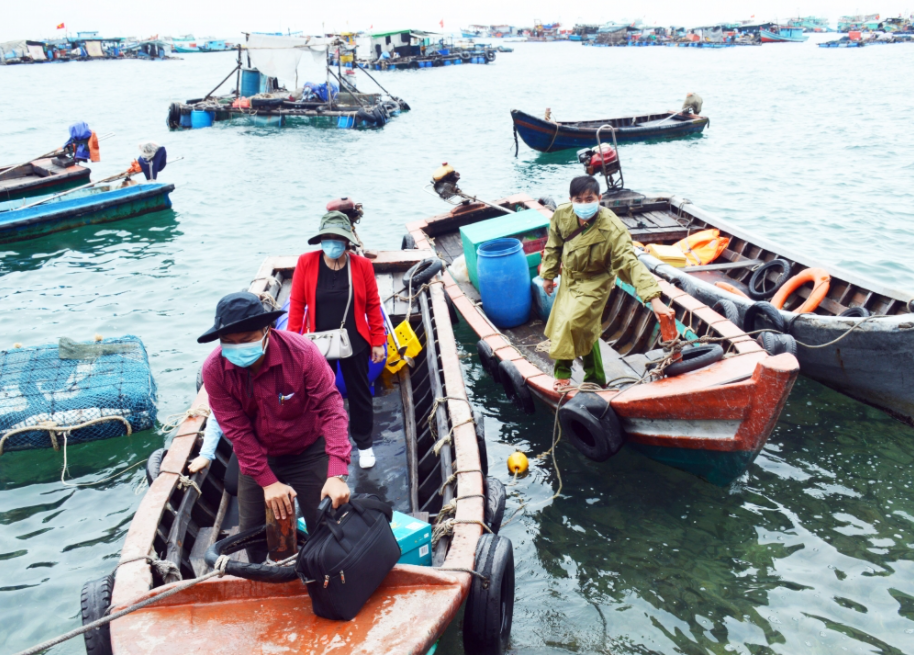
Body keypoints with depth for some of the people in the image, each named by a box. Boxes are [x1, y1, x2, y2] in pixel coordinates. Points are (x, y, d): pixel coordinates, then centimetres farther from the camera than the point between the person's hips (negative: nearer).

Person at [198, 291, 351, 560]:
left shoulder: (302, 352, -27)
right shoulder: (214, 369, -21)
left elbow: (331, 408, -28)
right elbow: (237, 430, -16)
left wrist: (337, 474, -36)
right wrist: (268, 482, -19)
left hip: (308, 453, -2)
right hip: (256, 457, 2)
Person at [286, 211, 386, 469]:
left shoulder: (362, 265, -11)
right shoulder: (306, 263, -11)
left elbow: (373, 305, -4)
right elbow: (297, 304, -5)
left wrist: (378, 342, -2)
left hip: (354, 343, 0)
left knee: (359, 393, 15)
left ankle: (364, 443, 35)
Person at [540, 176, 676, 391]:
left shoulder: (612, 228, -32)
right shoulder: (562, 215, -17)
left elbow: (630, 263, -37)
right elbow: (553, 246, 2)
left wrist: (654, 298, -45)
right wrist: (548, 275, 10)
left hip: (595, 282, -5)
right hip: (569, 277, 5)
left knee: (572, 322, -18)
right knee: (585, 329, 14)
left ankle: (563, 372, 5)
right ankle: (595, 378, 29)